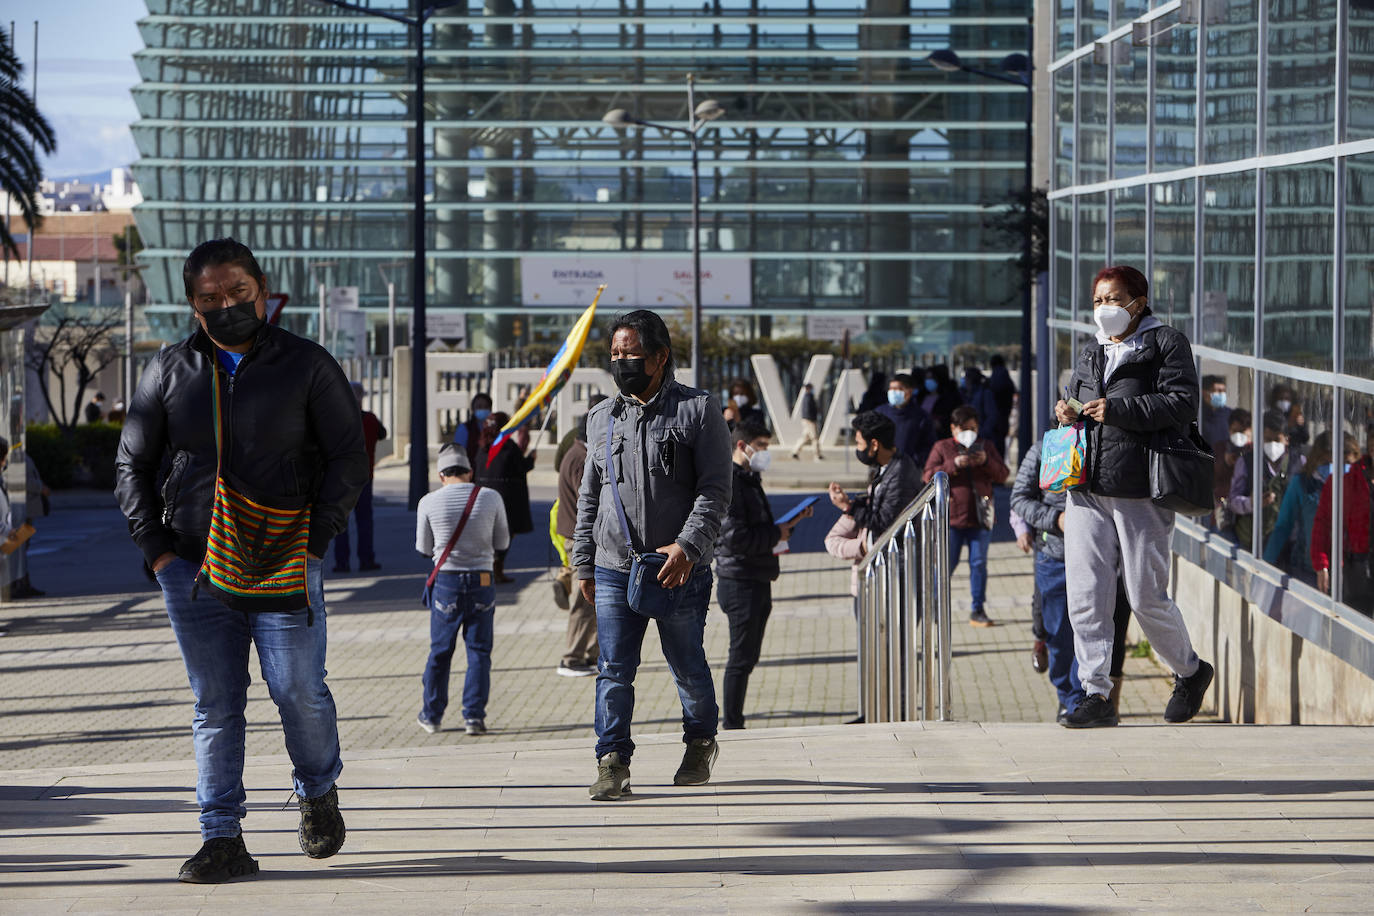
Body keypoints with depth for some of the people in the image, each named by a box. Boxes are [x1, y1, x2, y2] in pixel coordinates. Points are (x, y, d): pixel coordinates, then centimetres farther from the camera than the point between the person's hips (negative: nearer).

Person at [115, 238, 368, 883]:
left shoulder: (306, 365, 2)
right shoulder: (169, 372, 7)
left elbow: (349, 459, 3)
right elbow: (132, 466, 13)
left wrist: (314, 542, -6)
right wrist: (156, 550, 2)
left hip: (284, 566, -2)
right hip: (193, 569, 2)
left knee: (299, 692, -6)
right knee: (215, 706, 2)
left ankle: (318, 793, 22)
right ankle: (222, 840, 6)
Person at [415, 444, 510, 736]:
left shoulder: (429, 502, -5)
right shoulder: (491, 498, -3)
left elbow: (423, 548, 4)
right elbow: (502, 542, 6)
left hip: (446, 583, 0)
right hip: (482, 582, 0)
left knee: (440, 651, 12)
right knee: (479, 651, 7)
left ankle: (432, 715, 21)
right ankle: (474, 715, 2)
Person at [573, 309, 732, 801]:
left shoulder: (698, 411, -3)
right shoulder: (601, 418, 12)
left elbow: (715, 490, -8)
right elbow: (589, 496, 18)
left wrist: (688, 546, -20)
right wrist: (583, 561, 13)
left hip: (680, 570, -3)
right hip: (614, 571, 3)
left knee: (688, 668, 9)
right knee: (614, 670, -3)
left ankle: (700, 742, 31)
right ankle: (613, 762, 1)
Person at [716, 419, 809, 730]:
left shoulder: (749, 481, 19)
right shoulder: (728, 484, -15)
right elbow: (735, 537, -22)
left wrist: (789, 523, 6)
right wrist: (776, 535, -13)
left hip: (757, 582, 10)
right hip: (740, 581, -10)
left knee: (748, 657, 12)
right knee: (741, 658, -7)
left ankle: (733, 723, 18)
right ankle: (731, 726, -2)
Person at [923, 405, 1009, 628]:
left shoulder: (986, 447, 13)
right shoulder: (942, 448, 6)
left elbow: (1002, 475, 8)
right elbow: (929, 476, -4)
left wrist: (987, 462, -10)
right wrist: (953, 465, -17)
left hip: (980, 517, 2)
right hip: (951, 516, -2)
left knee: (979, 563, 2)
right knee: (947, 563, -3)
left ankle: (978, 611, 7)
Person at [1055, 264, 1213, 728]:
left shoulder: (1166, 343, -1)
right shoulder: (1090, 353, 19)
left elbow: (1182, 405, -12)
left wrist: (1117, 409, -18)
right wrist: (1066, 413, 5)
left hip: (1140, 492, -6)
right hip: (1087, 490, 6)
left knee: (1146, 598, 0)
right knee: (1085, 598, -2)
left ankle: (1190, 671, 24)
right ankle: (1096, 695, 2)